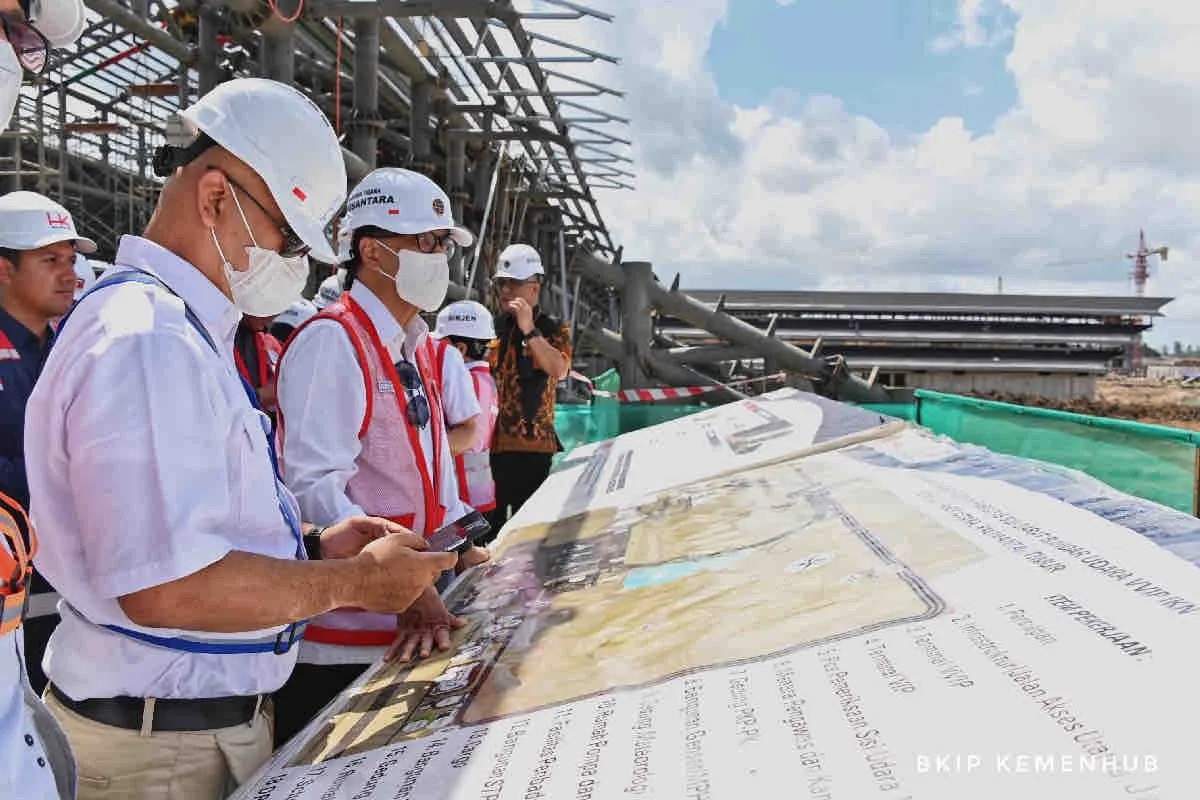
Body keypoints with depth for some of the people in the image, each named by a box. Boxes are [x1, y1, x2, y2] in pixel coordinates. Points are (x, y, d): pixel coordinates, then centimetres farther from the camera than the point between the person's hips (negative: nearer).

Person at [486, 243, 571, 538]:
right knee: (489, 521, 10)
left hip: (531, 445, -4)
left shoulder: (553, 329, 1)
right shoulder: (494, 328, 13)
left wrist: (528, 329, -22)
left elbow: (559, 369, -19)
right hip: (492, 444, 4)